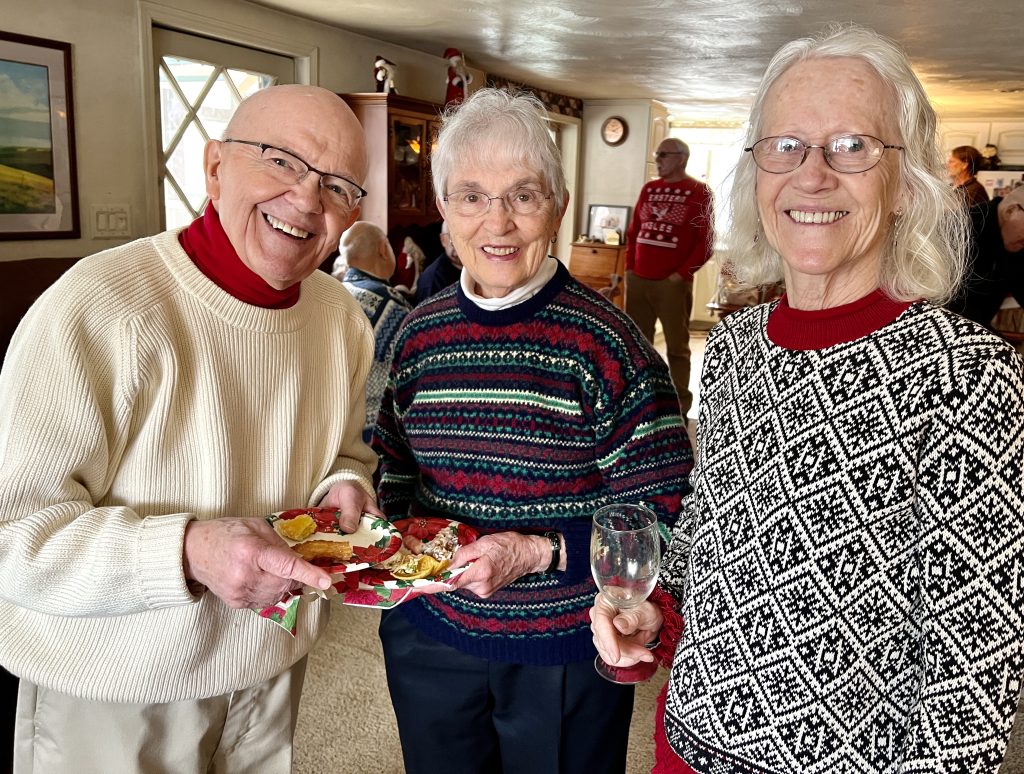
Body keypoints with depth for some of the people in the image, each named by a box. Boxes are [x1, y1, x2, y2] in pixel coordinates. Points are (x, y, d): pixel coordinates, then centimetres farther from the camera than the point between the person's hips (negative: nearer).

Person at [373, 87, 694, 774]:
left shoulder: (607, 342, -16)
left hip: (565, 652, -3)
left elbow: (665, 515, -15)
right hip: (429, 635, 4)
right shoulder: (419, 334, -2)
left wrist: (541, 553, -24)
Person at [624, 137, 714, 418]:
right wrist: (629, 267, 9)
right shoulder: (649, 189, 14)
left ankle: (680, 408, 8)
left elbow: (706, 241, -6)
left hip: (673, 283, -5)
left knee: (677, 346, 1)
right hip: (638, 280, 6)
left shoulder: (698, 192, -2)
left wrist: (682, 274, -11)